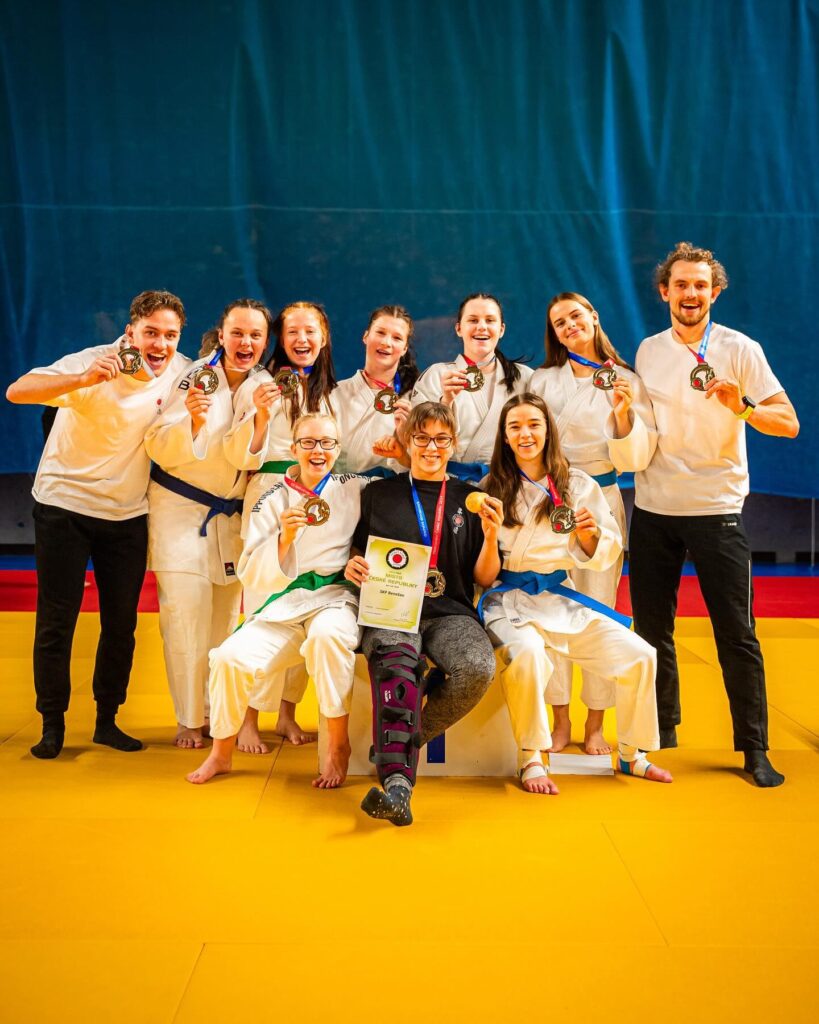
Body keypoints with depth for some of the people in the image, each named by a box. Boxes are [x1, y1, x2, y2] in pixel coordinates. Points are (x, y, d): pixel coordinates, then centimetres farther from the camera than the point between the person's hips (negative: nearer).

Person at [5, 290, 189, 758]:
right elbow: (17, 392, -29)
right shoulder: (95, 362, -17)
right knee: (57, 620, 2)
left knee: (122, 623, 8)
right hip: (65, 504, -4)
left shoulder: (181, 372, -4)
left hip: (128, 512, 4)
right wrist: (84, 380, -44)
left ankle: (107, 720, 23)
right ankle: (53, 724, 16)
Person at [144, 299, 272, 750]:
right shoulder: (197, 377, -10)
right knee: (185, 615, -6)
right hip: (180, 507, -3)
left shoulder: (262, 386, 0)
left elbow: (249, 457, -8)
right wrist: (193, 419, -31)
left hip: (231, 515, 4)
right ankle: (190, 719, 6)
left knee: (226, 619, 4)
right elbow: (161, 450, -13)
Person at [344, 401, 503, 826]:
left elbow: (484, 579, 13)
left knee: (479, 667, -31)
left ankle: (398, 745, -13)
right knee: (395, 659, -37)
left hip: (449, 611, 2)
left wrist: (490, 537, -6)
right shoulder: (379, 493, 14)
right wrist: (352, 567, -4)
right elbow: (357, 553, 20)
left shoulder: (469, 499, 14)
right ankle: (396, 779, -47)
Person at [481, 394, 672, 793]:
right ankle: (530, 759, -14)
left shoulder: (578, 485, 6)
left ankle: (632, 754, 15)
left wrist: (589, 536, -12)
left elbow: (605, 555, 8)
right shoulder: (492, 488, 1)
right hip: (508, 598, -3)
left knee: (639, 656, -8)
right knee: (527, 653, -35)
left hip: (560, 598, 4)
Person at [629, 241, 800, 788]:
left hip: (717, 510, -4)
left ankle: (755, 750, 11)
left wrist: (741, 406, -27)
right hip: (653, 509, 4)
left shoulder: (740, 349, -4)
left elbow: (789, 423, -10)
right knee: (652, 630, 10)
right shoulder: (648, 351, 8)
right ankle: (660, 735, 27)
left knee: (736, 634, -1)